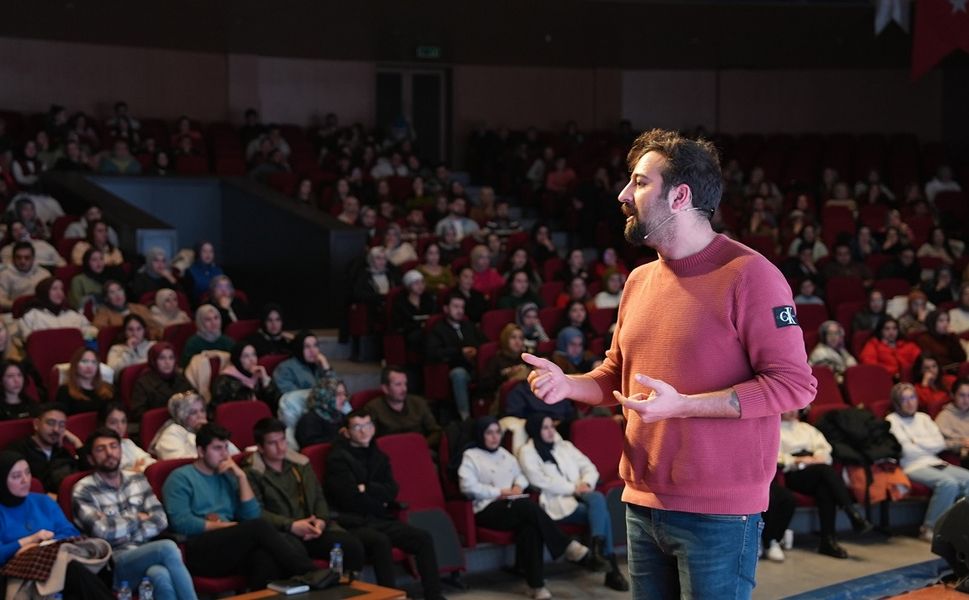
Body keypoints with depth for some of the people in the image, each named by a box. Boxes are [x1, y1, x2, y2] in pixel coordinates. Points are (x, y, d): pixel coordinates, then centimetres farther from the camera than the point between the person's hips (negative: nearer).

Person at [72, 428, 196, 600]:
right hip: (114, 562, -4)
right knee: (168, 548, -32)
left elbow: (160, 520, 7)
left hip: (146, 553, 4)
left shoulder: (137, 479, 17)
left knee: (161, 577, -35)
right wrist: (137, 519, 2)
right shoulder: (83, 490, 1)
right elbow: (103, 531, -12)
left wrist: (127, 534, -8)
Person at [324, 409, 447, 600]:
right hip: (353, 524, -6)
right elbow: (352, 499, -12)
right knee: (381, 541, -37)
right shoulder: (338, 458, -3)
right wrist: (378, 503, -1)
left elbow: (391, 492, 6)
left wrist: (367, 489, -7)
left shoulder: (378, 456, 18)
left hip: (380, 520, 7)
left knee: (424, 538, -14)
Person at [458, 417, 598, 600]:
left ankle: (536, 583, -36)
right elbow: (468, 486, -11)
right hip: (488, 509, -5)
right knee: (529, 507, -33)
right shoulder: (470, 456, 3)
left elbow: (520, 475, 30)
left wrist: (518, 486, 5)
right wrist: (500, 492, -12)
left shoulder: (504, 453, 24)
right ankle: (571, 549, -28)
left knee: (530, 525, -32)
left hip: (513, 506, 5)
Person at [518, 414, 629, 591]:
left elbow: (589, 467, 16)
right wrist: (572, 488, -14)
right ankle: (611, 568, -30)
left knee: (597, 498, -32)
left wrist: (586, 483, -8)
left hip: (579, 495, 5)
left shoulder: (565, 446, 22)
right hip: (556, 501, -5)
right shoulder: (527, 452, 5)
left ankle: (598, 545, -34)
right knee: (601, 512, -28)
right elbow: (539, 480, -9)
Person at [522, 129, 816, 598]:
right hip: (642, 505, 7)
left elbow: (794, 383, -17)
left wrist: (681, 405, -22)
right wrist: (566, 384, 0)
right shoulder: (639, 280, 12)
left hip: (717, 512, -7)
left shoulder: (748, 275, -13)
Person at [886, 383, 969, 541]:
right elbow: (906, 450, -7)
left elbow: (940, 443, 9)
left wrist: (916, 441, -2)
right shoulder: (892, 420, 3)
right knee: (948, 483, -31)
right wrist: (929, 446, 4)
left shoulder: (923, 418, 21)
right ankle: (930, 529, -21)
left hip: (934, 463, 6)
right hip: (913, 467, -6)